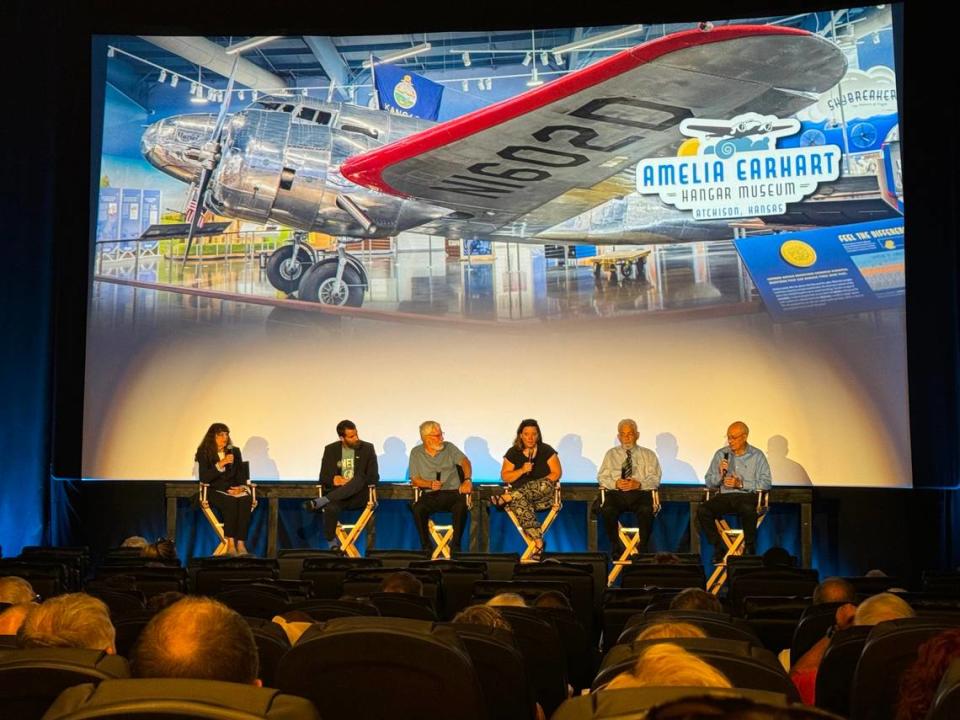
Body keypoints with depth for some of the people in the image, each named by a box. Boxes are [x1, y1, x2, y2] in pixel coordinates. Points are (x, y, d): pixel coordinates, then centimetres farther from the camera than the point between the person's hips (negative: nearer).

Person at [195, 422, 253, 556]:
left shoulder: (235, 452, 14)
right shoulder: (204, 454, 2)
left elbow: (241, 475, 13)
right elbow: (204, 478, -9)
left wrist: (241, 487, -9)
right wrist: (220, 464, -18)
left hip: (233, 490, 3)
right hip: (214, 491, -3)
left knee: (246, 499, -31)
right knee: (231, 501, -36)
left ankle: (241, 543, -36)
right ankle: (230, 543, -35)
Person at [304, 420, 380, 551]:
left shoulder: (367, 448, 5)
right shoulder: (330, 449, 9)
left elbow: (374, 477, 1)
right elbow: (323, 478, 9)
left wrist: (350, 483, -14)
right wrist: (333, 480, -17)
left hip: (359, 496, -1)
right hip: (336, 494, 1)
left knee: (359, 479, -36)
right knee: (330, 508, -36)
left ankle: (320, 502, -38)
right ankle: (333, 546, -23)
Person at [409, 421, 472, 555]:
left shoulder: (449, 447, 8)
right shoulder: (416, 453, 8)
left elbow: (464, 462, -7)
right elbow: (414, 480, 5)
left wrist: (467, 479, -26)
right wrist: (430, 484, -15)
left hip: (452, 492, 0)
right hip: (430, 495, 0)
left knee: (461, 505, -33)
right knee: (417, 508, -31)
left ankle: (455, 546, -18)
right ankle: (426, 546, -15)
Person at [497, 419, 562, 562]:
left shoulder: (546, 450, 5)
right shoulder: (513, 452, 8)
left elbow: (557, 473, -1)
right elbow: (505, 477, 3)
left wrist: (537, 485, -14)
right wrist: (522, 470, -13)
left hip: (543, 497, 0)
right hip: (519, 495, 0)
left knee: (545, 485, -37)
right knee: (520, 504, -36)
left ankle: (505, 498, -35)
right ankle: (539, 542, -36)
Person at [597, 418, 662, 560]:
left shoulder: (648, 455, 17)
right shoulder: (611, 454, 21)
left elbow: (655, 479, 6)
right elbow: (602, 477, 11)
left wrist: (639, 484, -14)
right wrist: (616, 483, -10)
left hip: (640, 493, -1)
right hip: (616, 493, 1)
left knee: (646, 511, -35)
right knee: (607, 510, -32)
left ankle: (642, 549, -20)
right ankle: (616, 549, -16)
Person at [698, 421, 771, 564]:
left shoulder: (757, 455, 5)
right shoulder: (721, 454, 12)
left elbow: (765, 483, -4)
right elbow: (709, 482, 13)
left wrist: (741, 484, -13)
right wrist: (720, 474, -8)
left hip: (747, 495, -3)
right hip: (724, 495, 3)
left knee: (747, 509, -39)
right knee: (703, 510, -26)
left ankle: (749, 549, -16)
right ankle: (718, 549, -11)